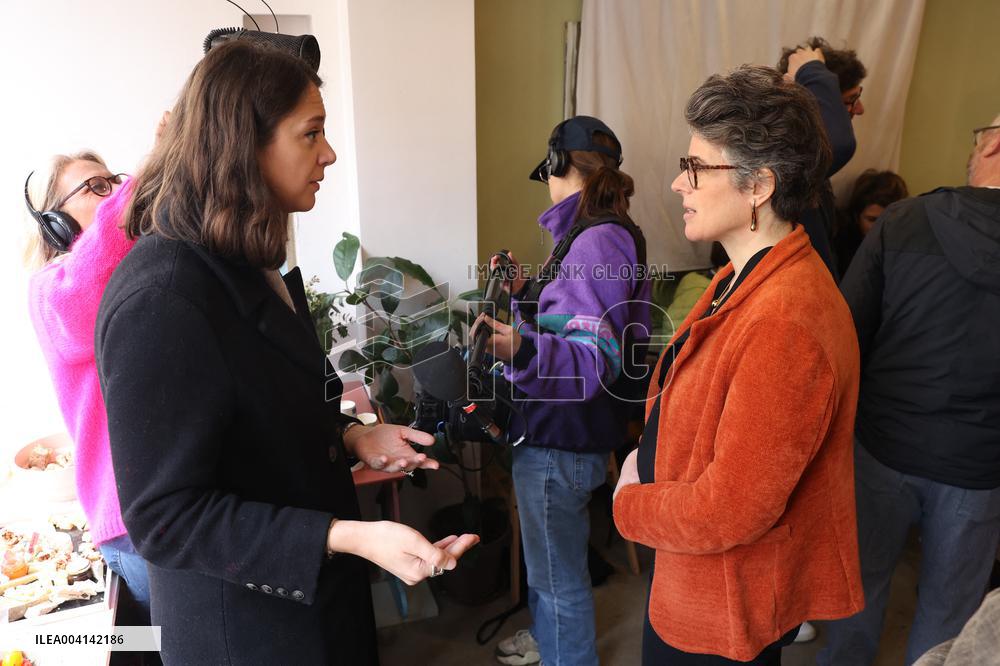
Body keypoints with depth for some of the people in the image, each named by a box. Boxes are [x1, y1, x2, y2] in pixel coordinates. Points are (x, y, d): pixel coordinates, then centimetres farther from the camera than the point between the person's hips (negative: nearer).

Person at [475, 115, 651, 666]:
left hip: (562, 439, -11)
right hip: (552, 428, 11)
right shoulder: (588, 234, 11)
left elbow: (596, 360, -28)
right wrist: (525, 292, 12)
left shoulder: (600, 241, -22)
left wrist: (521, 348, -42)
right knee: (545, 552, 28)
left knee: (557, 571, 9)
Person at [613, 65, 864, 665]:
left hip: (728, 615, -8)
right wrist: (650, 455, -2)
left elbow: (729, 511, -28)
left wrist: (629, 504, -12)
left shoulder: (785, 325, -32)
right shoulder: (746, 279, 1)